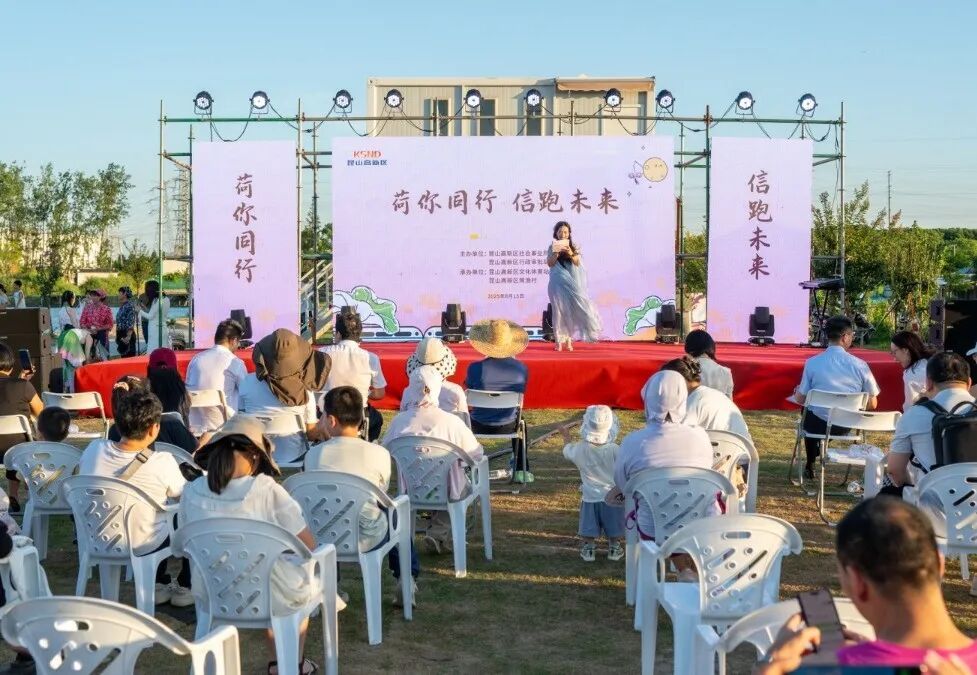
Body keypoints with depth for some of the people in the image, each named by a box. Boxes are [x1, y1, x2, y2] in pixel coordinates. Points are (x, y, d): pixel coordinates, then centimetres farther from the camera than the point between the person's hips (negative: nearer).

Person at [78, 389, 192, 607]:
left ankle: (159, 584, 36)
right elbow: (184, 495, -8)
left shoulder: (93, 448, -17)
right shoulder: (163, 463, -29)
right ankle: (185, 587, 27)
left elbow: (80, 474, 6)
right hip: (141, 546, -5)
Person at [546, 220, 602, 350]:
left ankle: (569, 340, 1)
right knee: (559, 309, -4)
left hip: (571, 282, 1)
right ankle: (559, 340, -3)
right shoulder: (553, 247, 5)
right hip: (558, 282, -1)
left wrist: (570, 253, -20)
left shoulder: (573, 247, 5)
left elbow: (577, 263, -3)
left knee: (570, 309, -3)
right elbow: (549, 263, -2)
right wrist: (557, 252, -16)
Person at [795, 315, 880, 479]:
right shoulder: (860, 365, -12)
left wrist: (797, 392, 17)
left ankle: (810, 465, 44)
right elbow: (872, 404, -5)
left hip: (818, 424, -1)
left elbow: (801, 399, -7)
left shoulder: (812, 363, -14)